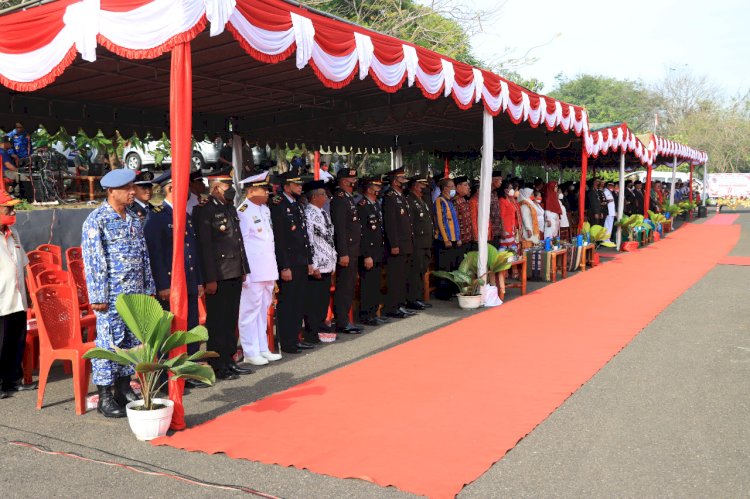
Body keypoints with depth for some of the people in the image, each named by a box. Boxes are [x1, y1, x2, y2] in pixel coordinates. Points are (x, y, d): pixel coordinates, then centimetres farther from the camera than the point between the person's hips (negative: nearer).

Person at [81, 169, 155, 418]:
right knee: (108, 342, -3)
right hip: (112, 294, -7)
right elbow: (93, 260, -12)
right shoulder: (96, 220, -8)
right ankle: (105, 397, 6)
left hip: (135, 293, 7)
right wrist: (98, 296, -15)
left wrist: (148, 288, 13)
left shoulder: (134, 219, 12)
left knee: (131, 340, 11)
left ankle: (124, 389, 23)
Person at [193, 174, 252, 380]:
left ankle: (229, 360, 25)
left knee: (231, 320, 15)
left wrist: (243, 269, 17)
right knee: (217, 322, 1)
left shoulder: (230, 208, 15)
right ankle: (217, 366, 10)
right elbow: (204, 246, -15)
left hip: (235, 274, 8)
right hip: (218, 276, -8)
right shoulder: (204, 211, -11)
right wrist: (210, 279, -17)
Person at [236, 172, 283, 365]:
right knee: (250, 311, 0)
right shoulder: (243, 212, -12)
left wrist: (274, 269, 15)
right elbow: (240, 244, -13)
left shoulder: (265, 209, 13)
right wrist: (244, 272, -15)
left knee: (263, 310, 15)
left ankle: (263, 349, 24)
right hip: (253, 272, -8)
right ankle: (250, 352, 9)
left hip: (268, 270, 8)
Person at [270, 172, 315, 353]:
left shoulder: (298, 205, 16)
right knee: (287, 303, -1)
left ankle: (295, 339, 23)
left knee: (299, 303, 13)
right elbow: (278, 239, -16)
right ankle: (286, 343, 7)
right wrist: (284, 267, -18)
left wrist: (309, 261, 17)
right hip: (288, 263, -8)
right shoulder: (278, 206, -11)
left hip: (302, 263, 8)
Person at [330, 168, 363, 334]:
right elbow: (340, 228, -19)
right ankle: (342, 323, 3)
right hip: (346, 250, -10)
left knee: (349, 286, 14)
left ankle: (344, 320, 23)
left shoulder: (349, 198, 16)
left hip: (353, 250, 10)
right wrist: (343, 253, -22)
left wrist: (354, 251, 15)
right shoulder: (339, 198, -14)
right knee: (344, 287, -3)